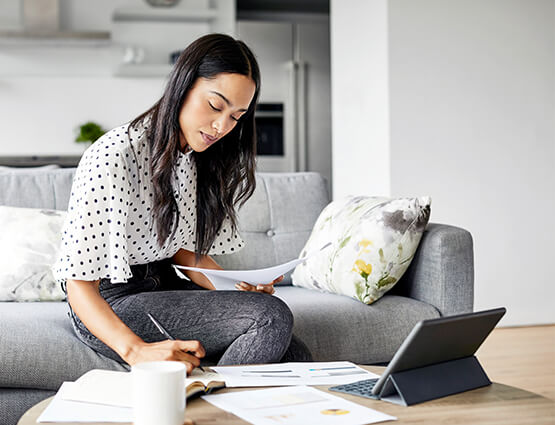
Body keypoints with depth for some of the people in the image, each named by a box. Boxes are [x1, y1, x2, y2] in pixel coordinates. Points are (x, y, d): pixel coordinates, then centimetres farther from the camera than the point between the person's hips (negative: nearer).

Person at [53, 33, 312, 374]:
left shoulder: (197, 157, 6)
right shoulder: (112, 157, -21)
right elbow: (78, 282, -24)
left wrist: (239, 287, -7)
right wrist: (137, 351, -39)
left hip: (165, 287, 8)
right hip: (111, 304, -7)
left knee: (295, 357, -11)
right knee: (273, 316, -24)